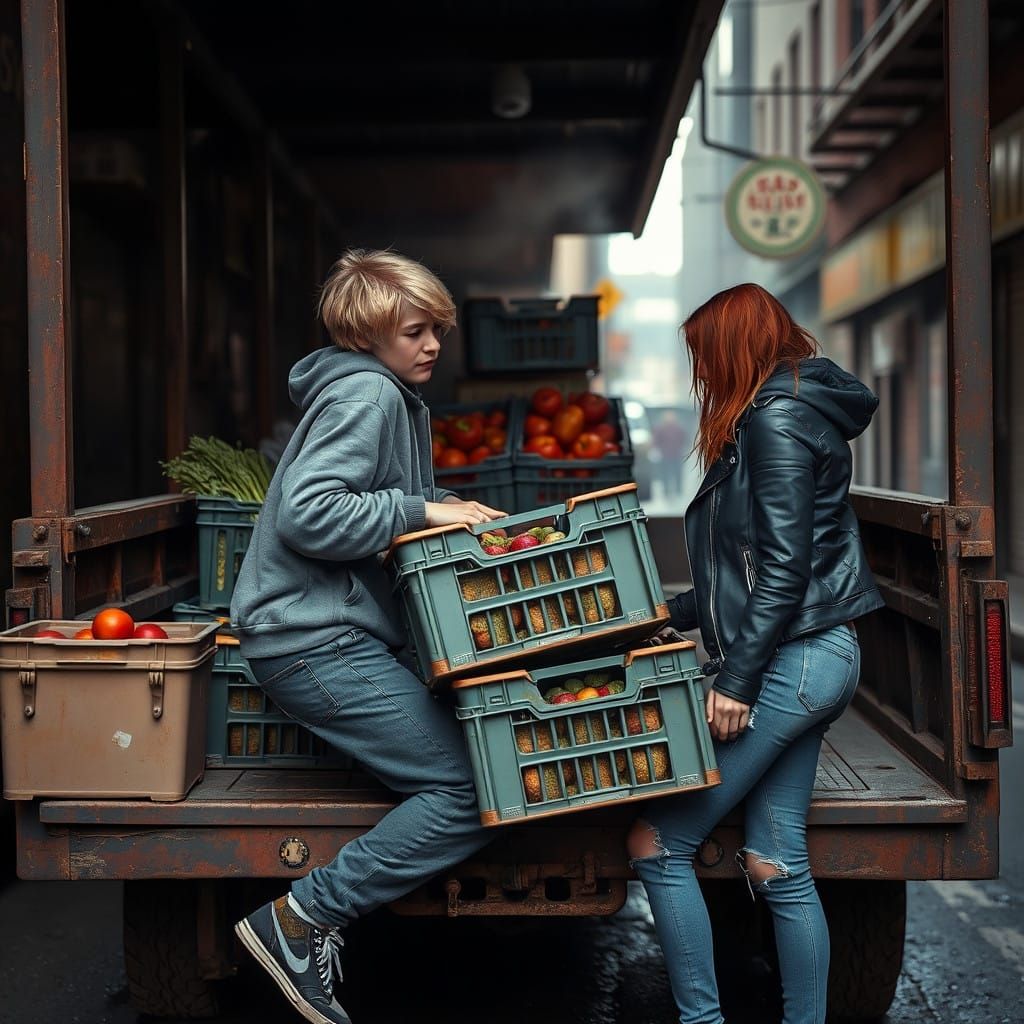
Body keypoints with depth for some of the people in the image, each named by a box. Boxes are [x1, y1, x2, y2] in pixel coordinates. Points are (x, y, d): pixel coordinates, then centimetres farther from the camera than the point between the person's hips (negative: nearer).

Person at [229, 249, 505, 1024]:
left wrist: (447, 506, 8)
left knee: (468, 752, 9)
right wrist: (418, 511, -18)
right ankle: (301, 919, -6)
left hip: (348, 632, 11)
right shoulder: (365, 395, -13)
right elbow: (307, 513, -25)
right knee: (471, 790, -14)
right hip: (315, 642, -11)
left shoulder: (397, 397, 19)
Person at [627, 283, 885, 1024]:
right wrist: (668, 614, 27)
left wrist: (736, 679, -17)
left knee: (658, 842, -3)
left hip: (788, 662, -10)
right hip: (807, 662, 10)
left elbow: (784, 564, -18)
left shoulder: (775, 417, -11)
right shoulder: (792, 413, 19)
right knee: (778, 865, 9)